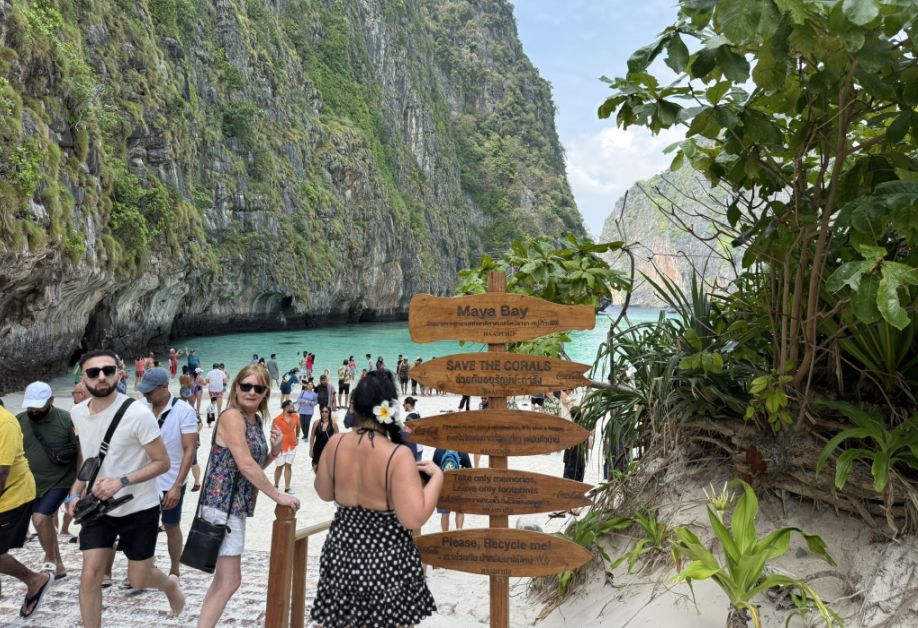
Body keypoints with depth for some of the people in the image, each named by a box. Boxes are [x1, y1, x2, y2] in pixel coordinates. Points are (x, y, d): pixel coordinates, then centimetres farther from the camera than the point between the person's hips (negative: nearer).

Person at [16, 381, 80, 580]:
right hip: (32, 484, 5)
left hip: (59, 482, -5)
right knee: (46, 522, 14)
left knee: (40, 519, -16)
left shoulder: (66, 420, -14)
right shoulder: (18, 421, -4)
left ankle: (51, 560, 6)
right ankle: (58, 566, 29)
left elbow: (81, 452, -10)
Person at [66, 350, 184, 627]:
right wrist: (76, 493, 3)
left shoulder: (137, 413, -23)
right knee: (90, 575, -2)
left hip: (139, 508, -4)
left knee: (138, 580, 8)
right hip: (98, 507, 4)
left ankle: (170, 584, 42)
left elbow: (162, 463, -18)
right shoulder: (78, 412, -3)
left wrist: (121, 481, -29)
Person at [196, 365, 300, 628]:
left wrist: (275, 450, 1)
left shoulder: (255, 419, 11)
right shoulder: (232, 416, -15)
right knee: (230, 581, -5)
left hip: (236, 506, 9)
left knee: (222, 579, 17)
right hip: (223, 504, -9)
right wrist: (278, 496, -17)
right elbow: (245, 465, -22)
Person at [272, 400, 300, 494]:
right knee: (279, 467, 7)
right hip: (281, 447, -4)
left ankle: (287, 487, 9)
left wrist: (297, 437, 12)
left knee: (288, 466, 5)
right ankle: (276, 486, 27)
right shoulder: (277, 419, -17)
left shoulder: (296, 417, -2)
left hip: (292, 446, 4)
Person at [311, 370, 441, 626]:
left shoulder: (336, 443, -9)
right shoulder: (398, 455, -24)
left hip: (342, 550, 4)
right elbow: (414, 518, -26)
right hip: (386, 557, -4)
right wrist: (437, 476, -15)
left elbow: (324, 492, 7)